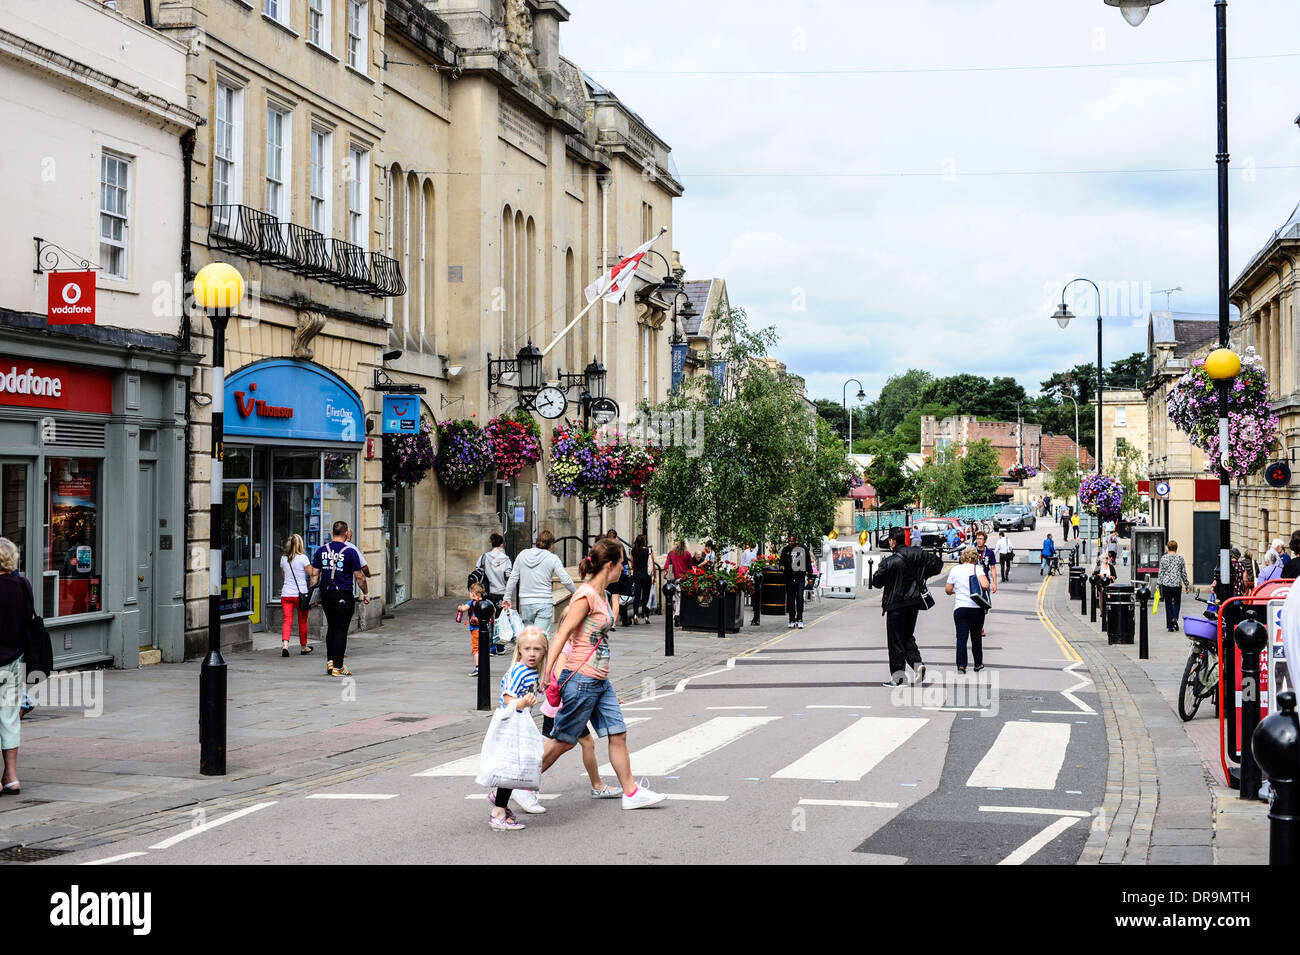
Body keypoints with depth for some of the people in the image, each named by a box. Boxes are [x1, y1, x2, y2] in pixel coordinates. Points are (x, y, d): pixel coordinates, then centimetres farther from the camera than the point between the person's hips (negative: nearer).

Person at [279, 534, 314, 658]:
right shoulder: (303, 558, -6)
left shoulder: (283, 558, 8)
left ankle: (285, 644, -23)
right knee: (302, 621, 12)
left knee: (287, 620, -2)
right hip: (301, 593, -3)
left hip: (286, 593, 3)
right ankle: (304, 647, 24)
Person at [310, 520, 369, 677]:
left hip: (326, 594, 5)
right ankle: (338, 667, -2)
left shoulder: (321, 550, 5)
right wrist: (366, 593, 6)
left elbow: (314, 574, 4)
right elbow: (359, 576, -6)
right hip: (344, 596, -5)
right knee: (341, 630, -2)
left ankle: (330, 661, 15)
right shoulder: (350, 551, -8)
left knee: (331, 628, 18)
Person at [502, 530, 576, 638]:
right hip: (544, 602, -3)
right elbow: (566, 581, -6)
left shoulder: (522, 555, 7)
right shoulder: (552, 558, -3)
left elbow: (513, 578, 10)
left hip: (525, 602, 3)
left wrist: (507, 598, 18)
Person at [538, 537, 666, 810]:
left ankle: (631, 792, 16)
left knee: (618, 734, 9)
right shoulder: (586, 595, -16)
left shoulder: (601, 594, 12)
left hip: (600, 682, 9)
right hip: (581, 680, -9)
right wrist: (547, 672, -26)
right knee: (563, 740, 0)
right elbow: (562, 634, -20)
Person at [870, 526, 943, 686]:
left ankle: (897, 676, 6)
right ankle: (917, 664, 1)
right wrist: (922, 576, 13)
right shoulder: (917, 554, -2)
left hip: (896, 604, -6)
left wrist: (876, 572, 11)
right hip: (914, 601, 6)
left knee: (895, 640, 3)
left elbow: (876, 582, -10)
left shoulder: (888, 562, -18)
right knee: (908, 636, 20)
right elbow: (937, 563, 5)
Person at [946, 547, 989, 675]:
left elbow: (948, 590, 7)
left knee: (961, 638, -2)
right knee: (976, 637, 15)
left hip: (960, 608, 1)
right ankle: (978, 664, 27)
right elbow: (985, 585, -20)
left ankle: (961, 665, -18)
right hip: (976, 607, 0)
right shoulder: (977, 568, -4)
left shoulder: (955, 570, 3)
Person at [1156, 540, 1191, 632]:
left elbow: (1160, 573, -2)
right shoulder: (1180, 559, 1)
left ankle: (1170, 625, 6)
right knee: (1177, 603, 14)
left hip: (1166, 584, 0)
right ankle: (1175, 618, -12)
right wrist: (1187, 585, 14)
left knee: (1168, 605, 7)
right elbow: (1184, 574, 5)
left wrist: (1158, 585, 3)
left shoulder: (1163, 558, -1)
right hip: (1177, 585, 0)